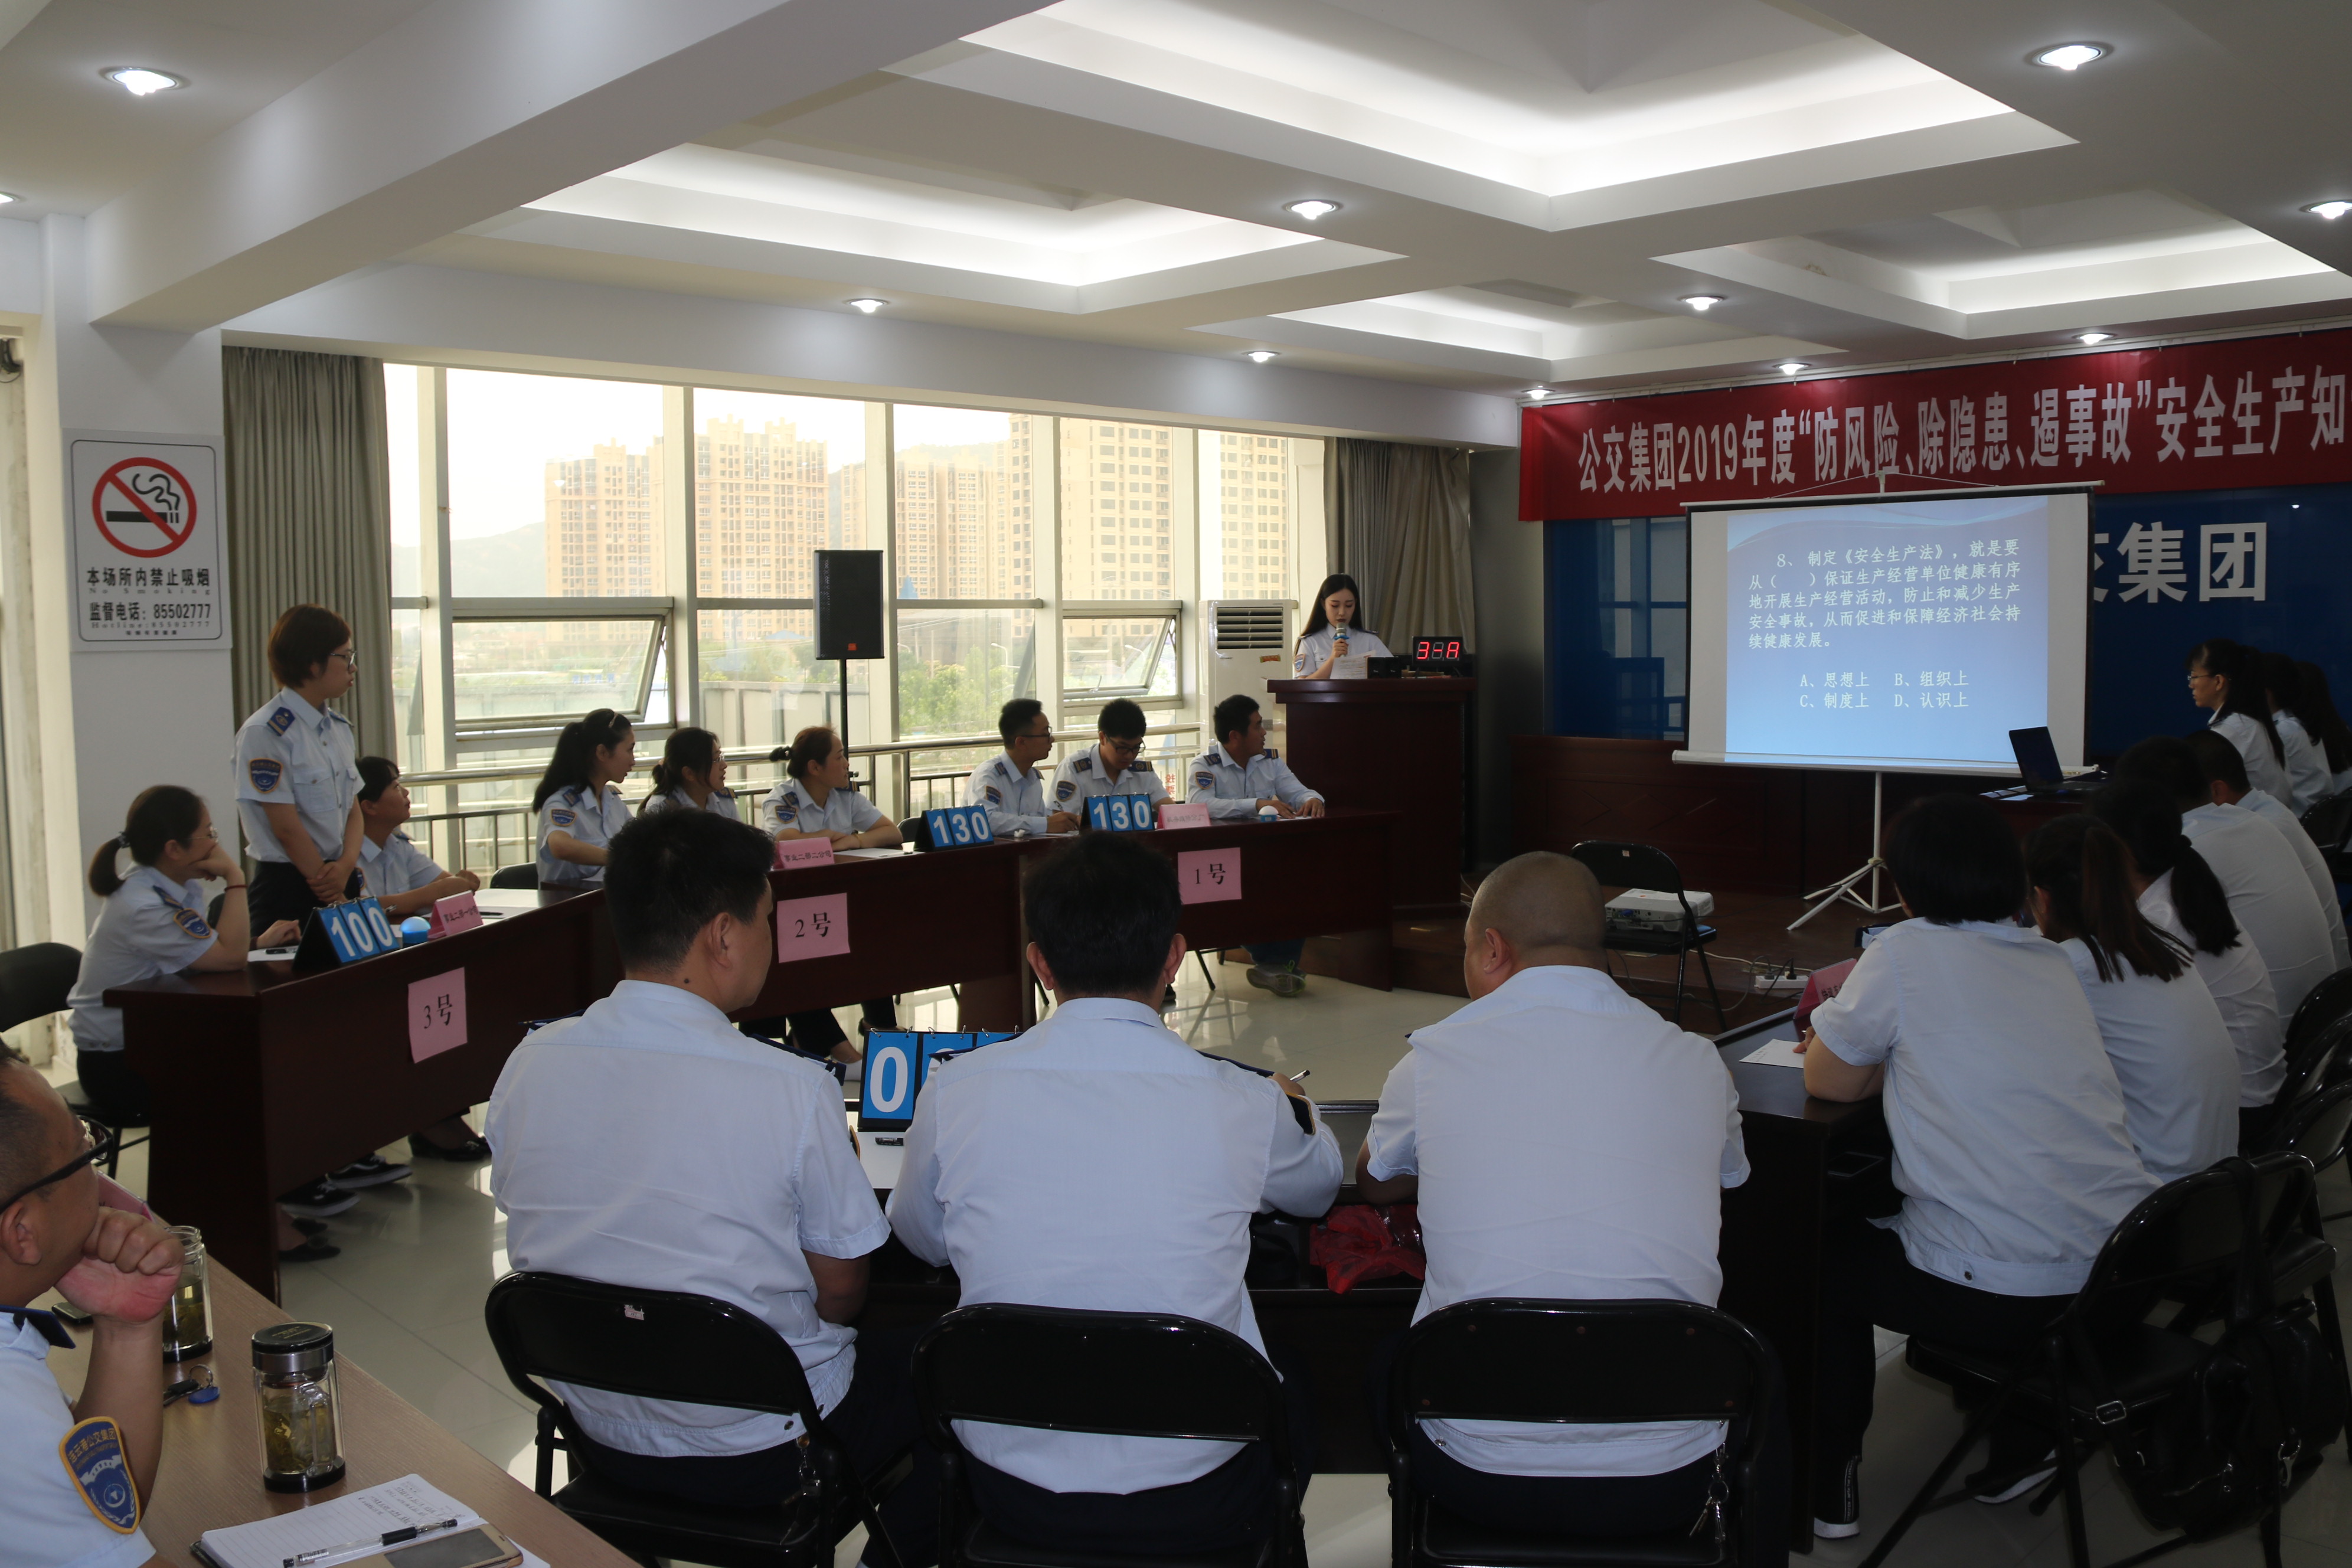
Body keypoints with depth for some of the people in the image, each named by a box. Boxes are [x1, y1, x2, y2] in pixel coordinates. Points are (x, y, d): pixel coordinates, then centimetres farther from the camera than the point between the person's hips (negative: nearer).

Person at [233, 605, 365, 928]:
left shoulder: (339, 728, 11)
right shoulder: (265, 733, -13)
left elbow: (354, 812, 9)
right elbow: (287, 828, -15)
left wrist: (346, 866, -11)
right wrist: (335, 900, -13)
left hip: (342, 880, 7)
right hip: (288, 888, -7)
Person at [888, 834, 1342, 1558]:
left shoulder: (955, 1092, -12)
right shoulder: (1242, 1104, -14)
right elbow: (1321, 1184, 11)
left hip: (1015, 1499, 1)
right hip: (1197, 1508, 0)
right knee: (1291, 1376, 31)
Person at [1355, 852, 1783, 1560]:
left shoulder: (1434, 1058, -7)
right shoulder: (1697, 1064, -3)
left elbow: (1374, 1183, 15)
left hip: (1480, 1480, -1)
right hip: (1666, 1484, 1)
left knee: (1386, 1362, 31)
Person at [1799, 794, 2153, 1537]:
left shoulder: (1907, 951, -10)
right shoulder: (2053, 962, 10)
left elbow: (1827, 1080, -1)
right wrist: (1898, 1046, 24)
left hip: (2006, 1299, -6)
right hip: (2126, 1277, 7)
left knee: (1826, 1252, 19)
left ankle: (1829, 1492, 26)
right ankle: (2025, 1445, 38)